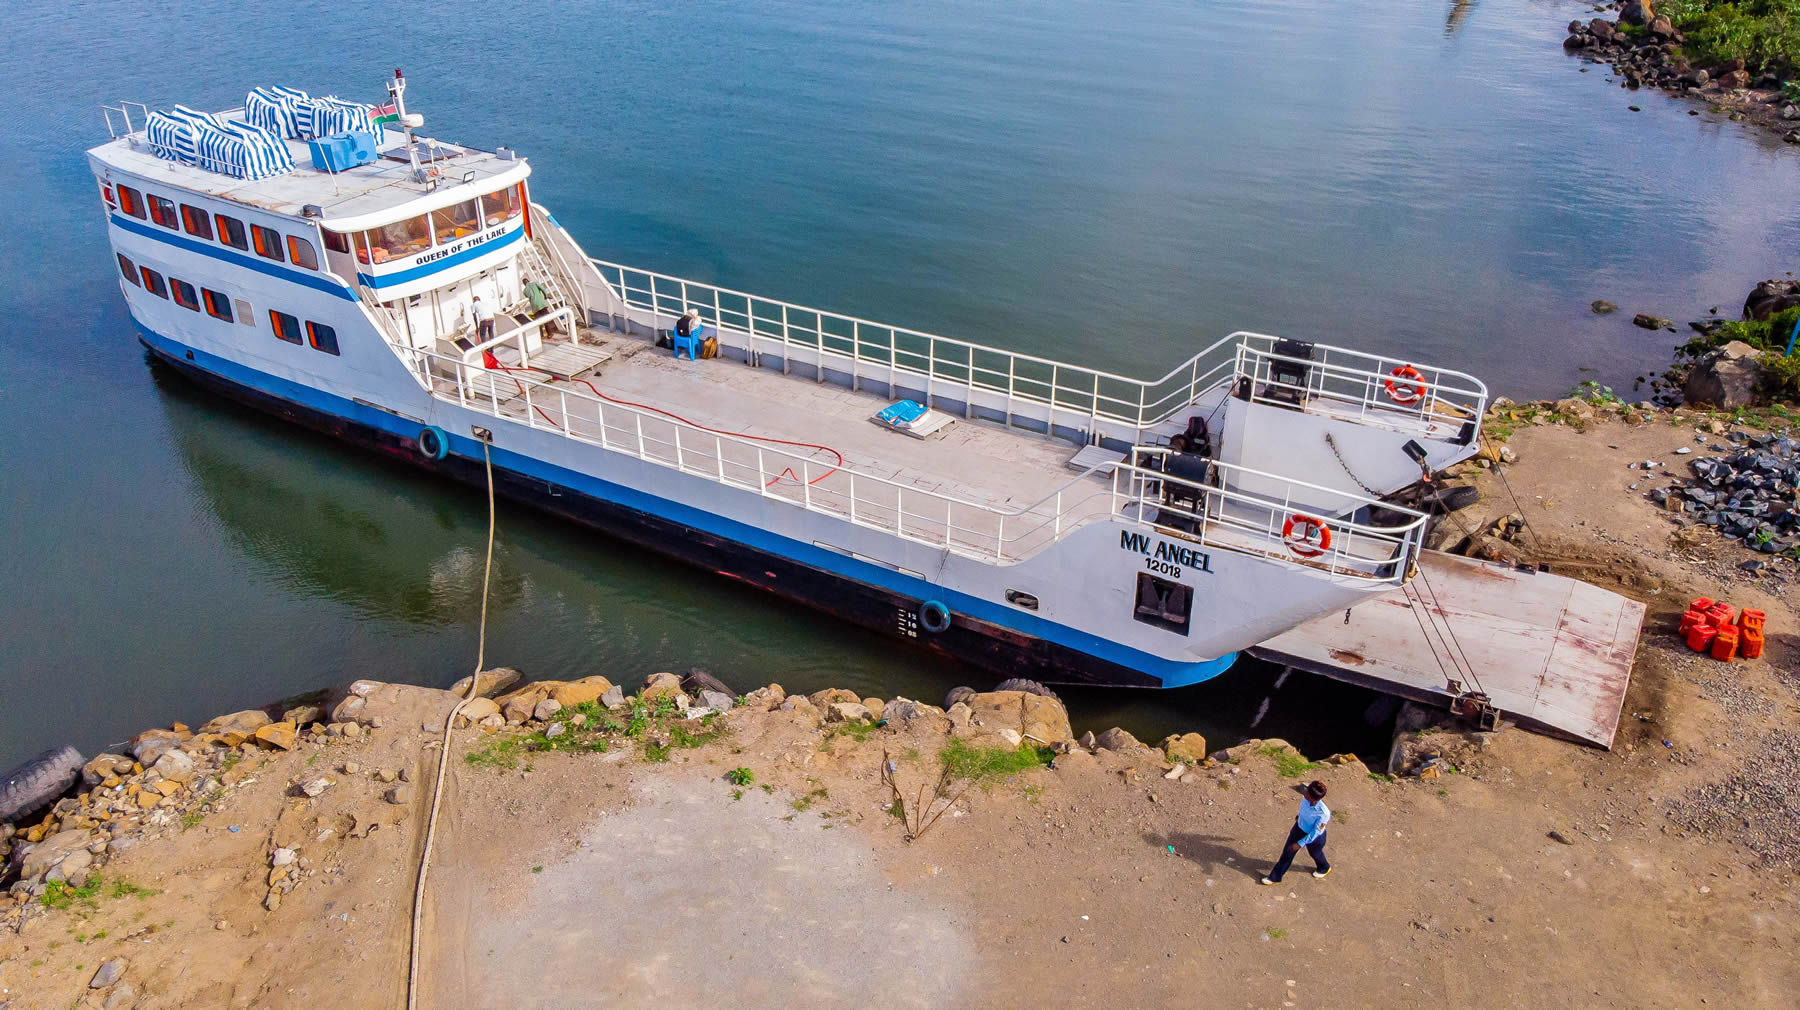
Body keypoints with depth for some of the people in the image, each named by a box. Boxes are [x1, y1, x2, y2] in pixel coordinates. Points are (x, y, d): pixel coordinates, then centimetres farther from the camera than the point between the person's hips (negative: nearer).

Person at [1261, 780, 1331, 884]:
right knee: (1287, 851, 16)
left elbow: (1315, 833, -28)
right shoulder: (1305, 797, -29)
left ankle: (1324, 869, 63)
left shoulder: (1323, 813, -43)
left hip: (1314, 836, -4)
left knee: (1315, 854, 28)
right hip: (1300, 827, 4)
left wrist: (1300, 844, -21)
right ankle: (1275, 877, 36)